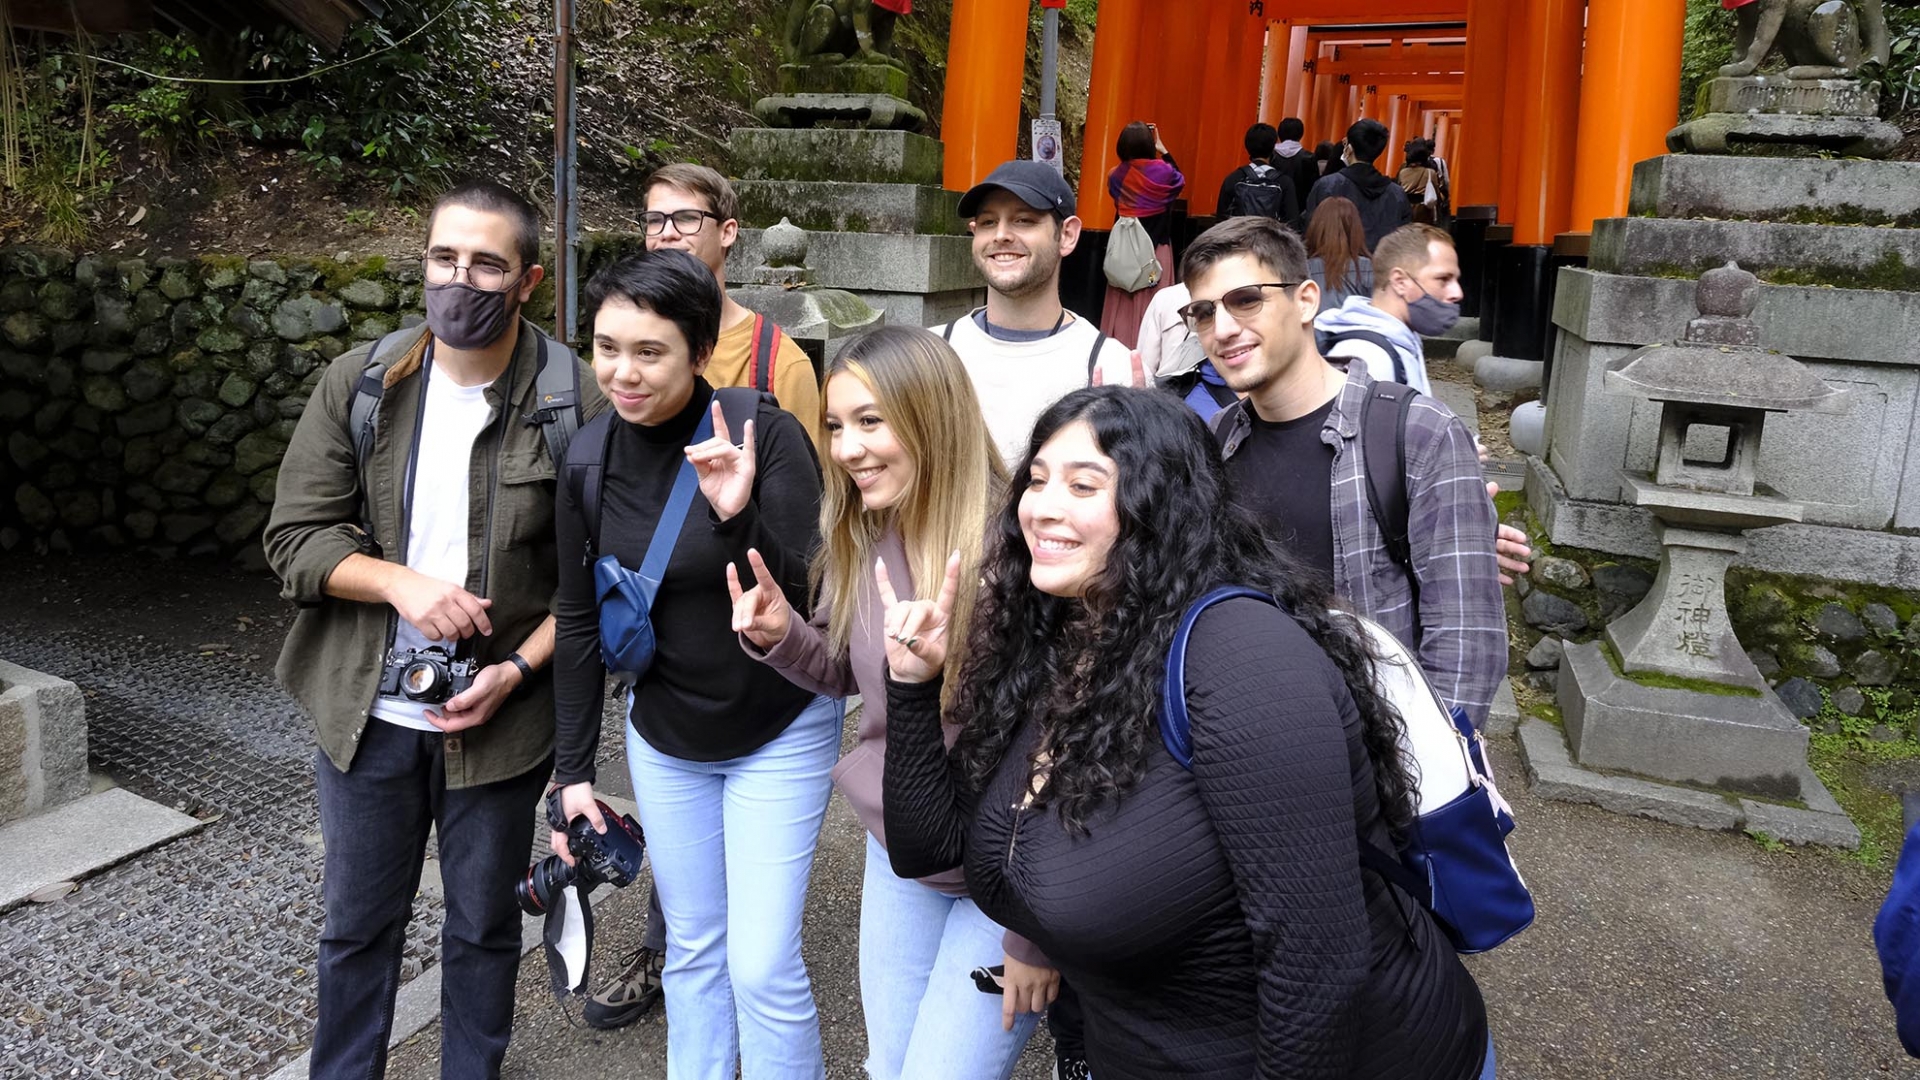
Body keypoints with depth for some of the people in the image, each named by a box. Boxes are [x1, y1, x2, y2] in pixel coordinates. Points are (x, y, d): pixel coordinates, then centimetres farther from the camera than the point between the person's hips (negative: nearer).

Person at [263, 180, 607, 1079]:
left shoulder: (574, 403, -11)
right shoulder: (357, 384, -3)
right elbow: (295, 537, -3)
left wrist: (518, 670, -17)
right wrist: (402, 583, -19)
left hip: (500, 715, -2)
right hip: (367, 707, 2)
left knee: (483, 925, 17)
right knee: (357, 924, 19)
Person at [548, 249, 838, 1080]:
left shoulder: (764, 433, -20)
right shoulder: (589, 459, -7)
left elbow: (815, 598, -20)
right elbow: (579, 622, 2)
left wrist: (739, 518, -36)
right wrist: (572, 771, 4)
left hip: (779, 730, -4)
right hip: (663, 734, 4)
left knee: (761, 965, -2)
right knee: (691, 948, 17)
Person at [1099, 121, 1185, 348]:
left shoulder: (1115, 176, -5)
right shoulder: (1162, 171, -9)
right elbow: (1179, 181, 14)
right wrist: (1163, 151, 16)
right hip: (1157, 248, -2)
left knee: (1122, 304, 9)